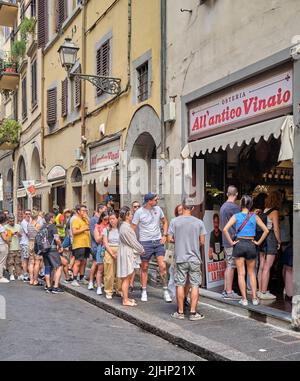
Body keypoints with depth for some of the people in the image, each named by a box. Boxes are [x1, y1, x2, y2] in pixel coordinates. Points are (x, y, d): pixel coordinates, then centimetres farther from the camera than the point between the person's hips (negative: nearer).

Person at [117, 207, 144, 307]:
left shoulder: (126, 226, 12)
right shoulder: (125, 228, -20)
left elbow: (133, 241, 15)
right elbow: (133, 242, -15)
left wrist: (139, 249, 9)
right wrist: (142, 250, -2)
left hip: (129, 254, 10)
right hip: (126, 254, -10)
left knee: (128, 278, 15)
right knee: (126, 278, -3)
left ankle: (126, 298, 24)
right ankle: (125, 300, 4)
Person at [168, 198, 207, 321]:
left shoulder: (174, 221, -5)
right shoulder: (199, 222, -3)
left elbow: (170, 239, -4)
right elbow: (202, 242, -1)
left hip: (180, 258, 0)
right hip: (195, 258, 0)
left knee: (180, 284, 8)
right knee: (195, 285, 6)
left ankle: (180, 312, 14)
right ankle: (193, 313, 7)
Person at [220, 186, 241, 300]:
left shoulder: (223, 206, 15)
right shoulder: (234, 207, -13)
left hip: (225, 240, 9)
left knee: (228, 265, 14)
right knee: (231, 266, -5)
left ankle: (226, 290, 17)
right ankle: (229, 292, -3)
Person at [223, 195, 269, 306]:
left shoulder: (236, 216, -3)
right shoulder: (254, 216, -1)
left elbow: (225, 229, -13)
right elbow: (266, 230, -4)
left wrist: (231, 242, -5)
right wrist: (259, 242, 4)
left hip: (239, 244, -1)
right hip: (251, 245, 1)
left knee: (241, 274, 5)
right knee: (252, 273, 15)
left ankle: (244, 299, 6)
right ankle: (254, 298, 14)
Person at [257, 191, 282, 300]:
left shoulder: (264, 211, 9)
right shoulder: (274, 212, -11)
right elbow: (276, 229, -13)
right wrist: (279, 241, -2)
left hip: (262, 240, 7)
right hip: (271, 239, -7)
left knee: (262, 266, 11)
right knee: (267, 267, -4)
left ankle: (260, 291, 18)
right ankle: (264, 293, -1)